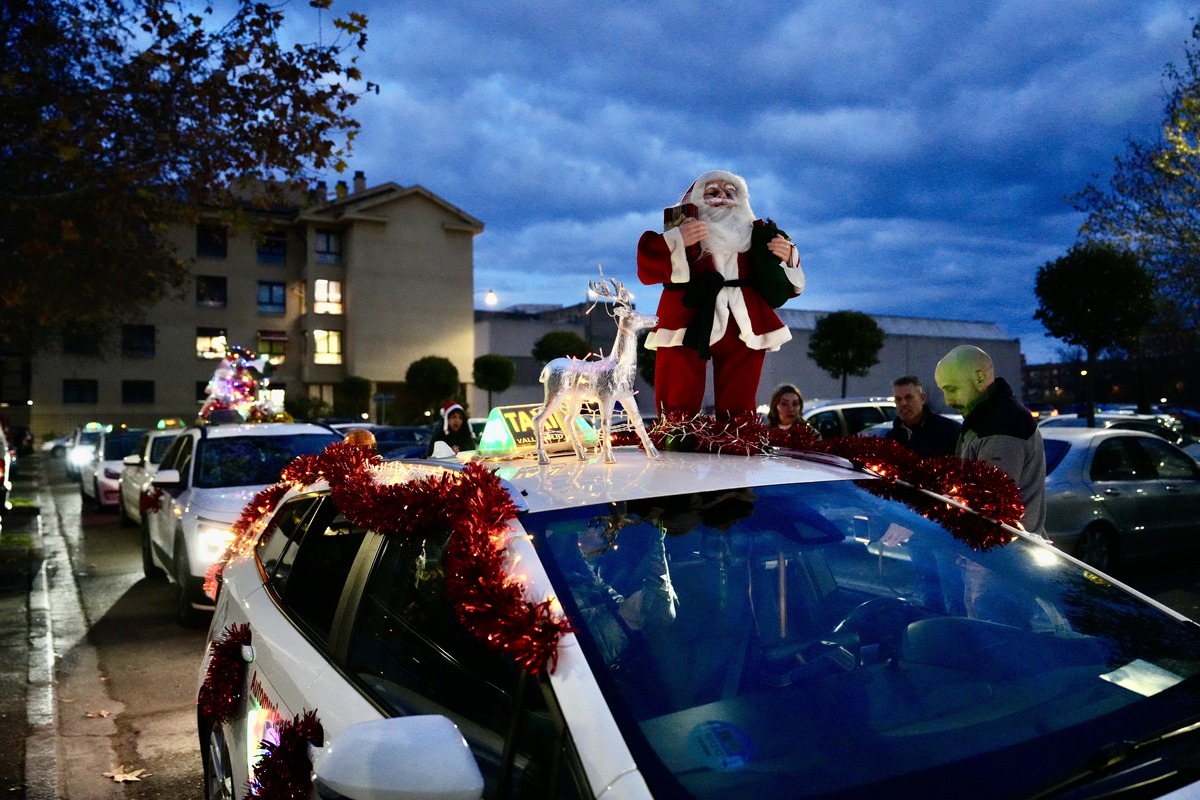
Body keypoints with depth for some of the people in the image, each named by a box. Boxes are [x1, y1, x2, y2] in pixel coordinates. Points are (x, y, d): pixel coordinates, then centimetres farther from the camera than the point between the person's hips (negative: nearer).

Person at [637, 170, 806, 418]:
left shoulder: (757, 234, 18)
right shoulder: (680, 229, 10)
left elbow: (786, 285, 16)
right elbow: (647, 268, -6)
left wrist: (788, 257, -3)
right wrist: (676, 241, -20)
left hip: (742, 329, 3)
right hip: (686, 324, -2)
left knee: (738, 413, 4)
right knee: (676, 413, -6)